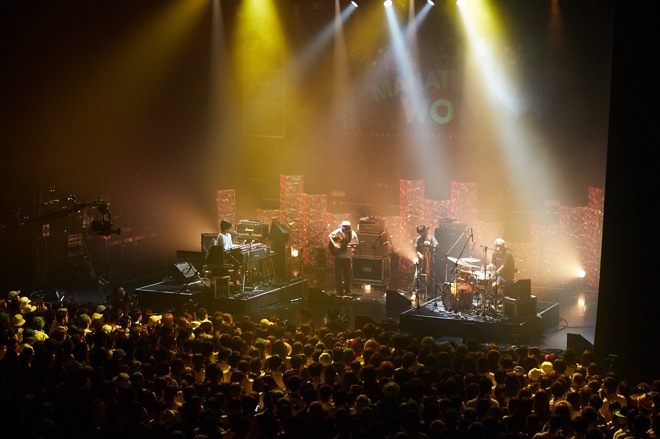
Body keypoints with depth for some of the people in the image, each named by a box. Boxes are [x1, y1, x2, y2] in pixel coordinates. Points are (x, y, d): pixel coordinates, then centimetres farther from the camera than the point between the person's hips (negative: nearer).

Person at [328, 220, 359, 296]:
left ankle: (347, 291, 14)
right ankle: (339, 291, 12)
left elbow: (355, 245, 1)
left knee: (347, 274, 4)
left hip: (347, 256, 0)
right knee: (338, 273, 3)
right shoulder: (339, 231, -10)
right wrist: (334, 244, -17)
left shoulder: (353, 234, -9)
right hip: (338, 255, 0)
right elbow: (330, 236, -6)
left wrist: (353, 249, -20)